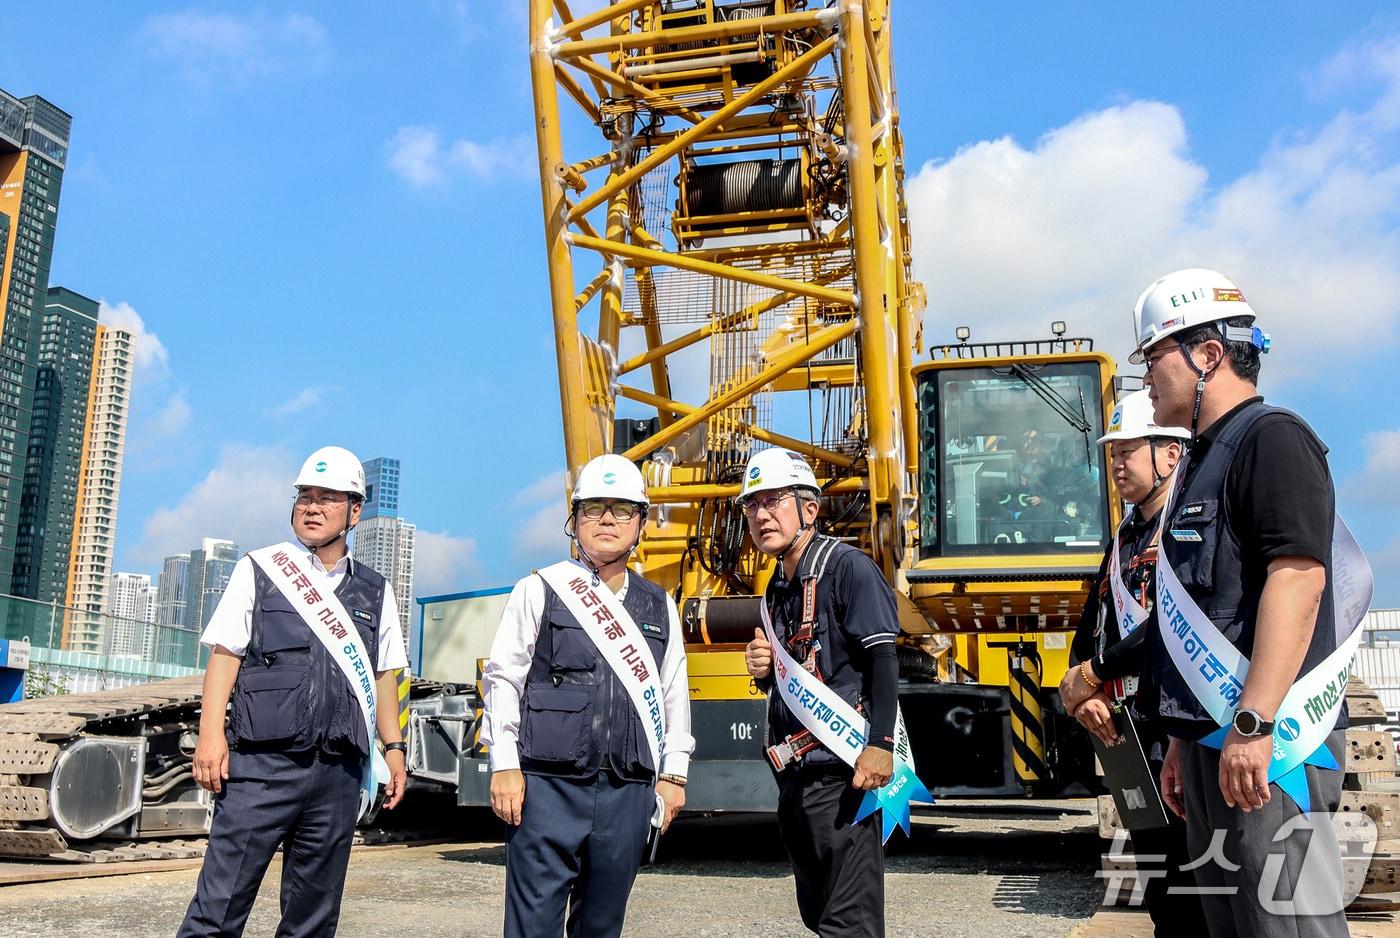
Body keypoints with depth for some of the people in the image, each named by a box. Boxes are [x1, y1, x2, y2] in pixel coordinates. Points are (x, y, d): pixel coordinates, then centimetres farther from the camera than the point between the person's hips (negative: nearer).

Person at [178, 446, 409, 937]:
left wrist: (393, 746, 9)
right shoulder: (259, 570, 6)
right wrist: (211, 734, -8)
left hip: (339, 772, 3)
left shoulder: (375, 592, 14)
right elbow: (224, 654, 2)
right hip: (262, 763, -3)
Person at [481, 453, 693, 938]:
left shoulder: (659, 607, 12)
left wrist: (673, 774, 11)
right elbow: (503, 679, 1)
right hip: (549, 786, -3)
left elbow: (673, 693, 15)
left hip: (627, 794, 3)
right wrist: (504, 766, -4)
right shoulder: (538, 592, 1)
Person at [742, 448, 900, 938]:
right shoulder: (776, 590, 16)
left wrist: (880, 745, -25)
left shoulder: (847, 567, -9)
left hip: (841, 774, -9)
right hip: (794, 777, 9)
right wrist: (764, 671, 0)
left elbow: (883, 659, -17)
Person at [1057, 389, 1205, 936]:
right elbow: (1090, 629, 19)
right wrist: (1083, 698, 0)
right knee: (1161, 894, 15)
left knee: (1196, 889, -4)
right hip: (1132, 741, 8)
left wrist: (1092, 674, -13)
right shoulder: (1125, 539, 18)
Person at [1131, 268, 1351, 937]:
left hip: (1266, 740, -10)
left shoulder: (1270, 438, -7)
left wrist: (1253, 724, -26)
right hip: (1213, 740, 10)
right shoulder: (1202, 462, 21)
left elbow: (1298, 576, -21)